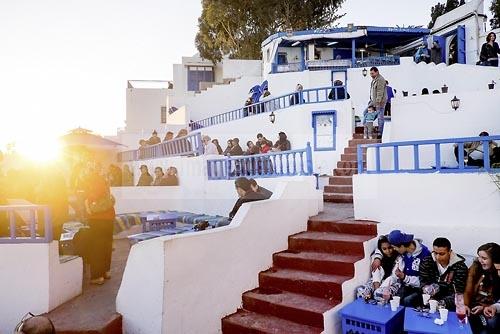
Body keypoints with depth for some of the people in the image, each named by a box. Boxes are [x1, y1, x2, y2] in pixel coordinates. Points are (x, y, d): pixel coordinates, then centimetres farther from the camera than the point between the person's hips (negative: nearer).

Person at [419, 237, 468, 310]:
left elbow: (458, 293, -19)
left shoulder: (460, 267, -15)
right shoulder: (427, 262, -5)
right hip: (432, 298, 3)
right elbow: (423, 283, 0)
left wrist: (442, 303, -34)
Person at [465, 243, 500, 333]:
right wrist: (465, 305, -16)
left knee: (491, 322, -31)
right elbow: (468, 292, 1)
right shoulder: (475, 267, -1)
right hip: (475, 308, 2)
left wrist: (485, 308, -19)